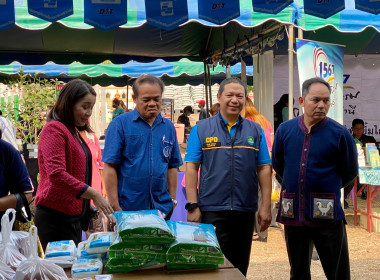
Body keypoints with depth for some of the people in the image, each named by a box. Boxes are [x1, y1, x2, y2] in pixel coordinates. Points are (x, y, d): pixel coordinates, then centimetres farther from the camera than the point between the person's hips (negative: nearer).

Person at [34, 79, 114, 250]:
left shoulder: (74, 132, 17)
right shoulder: (54, 129, -11)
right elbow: (56, 174, -22)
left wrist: (89, 206, 18)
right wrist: (93, 194, -24)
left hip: (74, 216, 9)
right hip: (56, 215, -9)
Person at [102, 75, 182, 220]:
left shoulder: (168, 127, 9)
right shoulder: (120, 124, -5)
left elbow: (172, 167, 13)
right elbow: (110, 167, -8)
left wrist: (172, 200, 7)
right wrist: (115, 207, -11)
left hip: (162, 208, 4)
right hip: (128, 208, -4)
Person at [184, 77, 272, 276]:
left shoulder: (255, 131, 7)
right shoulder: (201, 129, 1)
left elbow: (264, 168, 6)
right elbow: (191, 168, -2)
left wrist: (266, 206, 1)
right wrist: (193, 206, -8)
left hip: (246, 210, 3)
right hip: (212, 210, -2)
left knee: (240, 266, 13)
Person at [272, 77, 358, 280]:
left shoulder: (339, 134, -6)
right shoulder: (285, 130, 2)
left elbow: (349, 172, 7)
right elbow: (277, 164, 18)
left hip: (327, 215, -3)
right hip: (293, 213, 3)